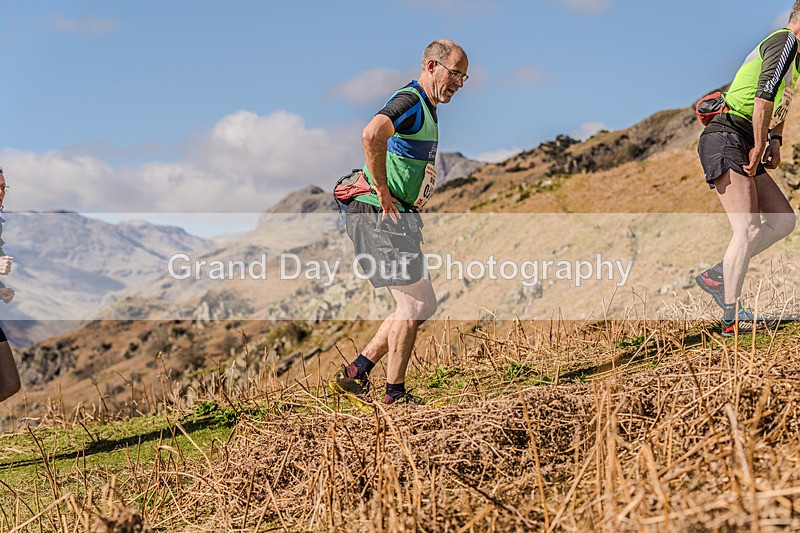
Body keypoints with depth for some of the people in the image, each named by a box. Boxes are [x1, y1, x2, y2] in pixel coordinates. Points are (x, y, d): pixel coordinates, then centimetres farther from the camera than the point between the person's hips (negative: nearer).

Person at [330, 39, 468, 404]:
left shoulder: (428, 111, 19)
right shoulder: (410, 102, -14)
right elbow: (372, 134, -35)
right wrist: (383, 193, -27)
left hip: (399, 218, 10)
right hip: (379, 216, -10)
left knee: (422, 306, 11)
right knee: (414, 304, -7)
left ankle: (355, 373, 15)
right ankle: (395, 395, 2)